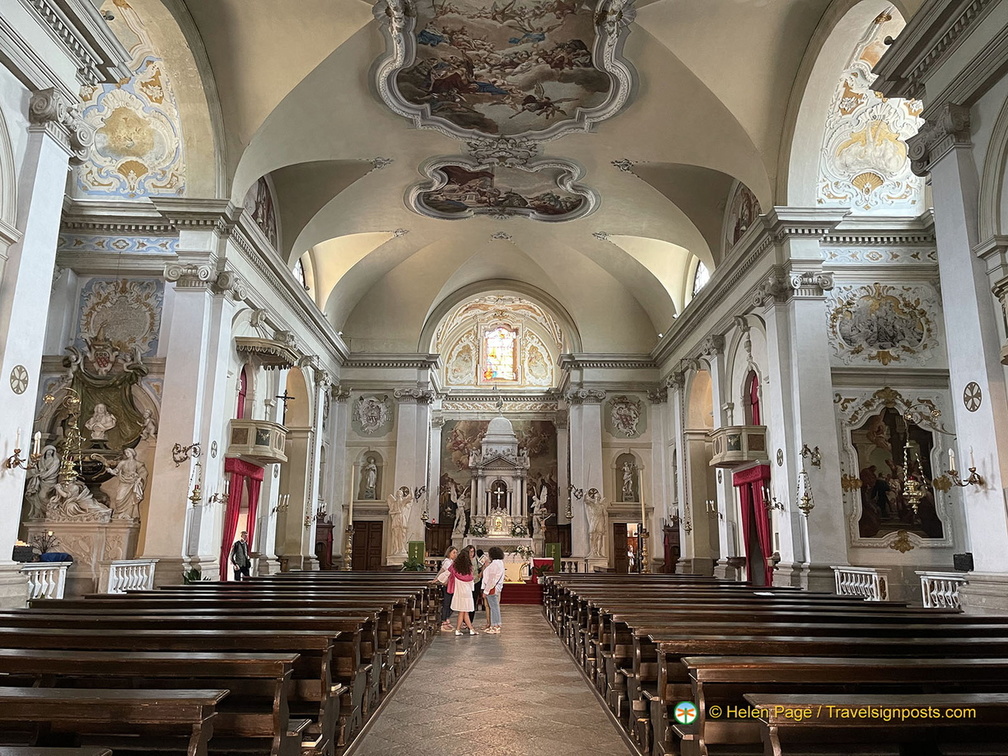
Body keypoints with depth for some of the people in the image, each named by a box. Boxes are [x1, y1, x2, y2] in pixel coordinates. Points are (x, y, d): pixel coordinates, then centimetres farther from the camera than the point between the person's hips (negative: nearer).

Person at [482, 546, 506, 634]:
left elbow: (491, 579, -20)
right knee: (495, 607, 15)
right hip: (497, 587, 10)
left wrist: (486, 591, -17)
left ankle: (495, 627, 0)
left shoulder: (494, 564, -19)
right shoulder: (500, 563, 12)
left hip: (492, 588, -10)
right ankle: (496, 625, 21)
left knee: (494, 607, -4)